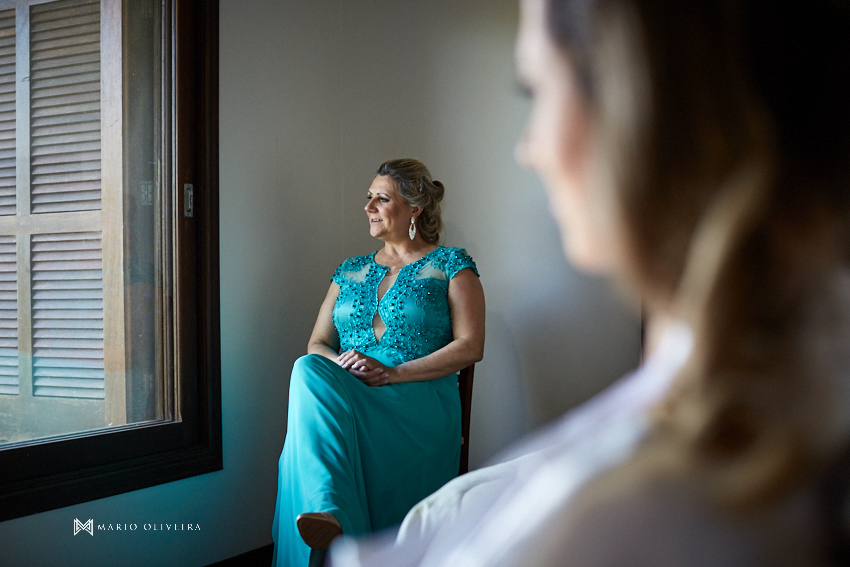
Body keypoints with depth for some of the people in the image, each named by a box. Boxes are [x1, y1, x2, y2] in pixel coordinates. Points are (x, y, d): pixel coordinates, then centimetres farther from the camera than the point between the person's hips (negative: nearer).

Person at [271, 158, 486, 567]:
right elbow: (317, 344, 20)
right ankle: (329, 512, -48)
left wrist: (393, 373, -13)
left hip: (419, 400, -5)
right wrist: (338, 364, -7)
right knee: (309, 369, -33)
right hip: (344, 394, 5)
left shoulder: (450, 265, 9)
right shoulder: (350, 272, 25)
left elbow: (471, 346, -3)